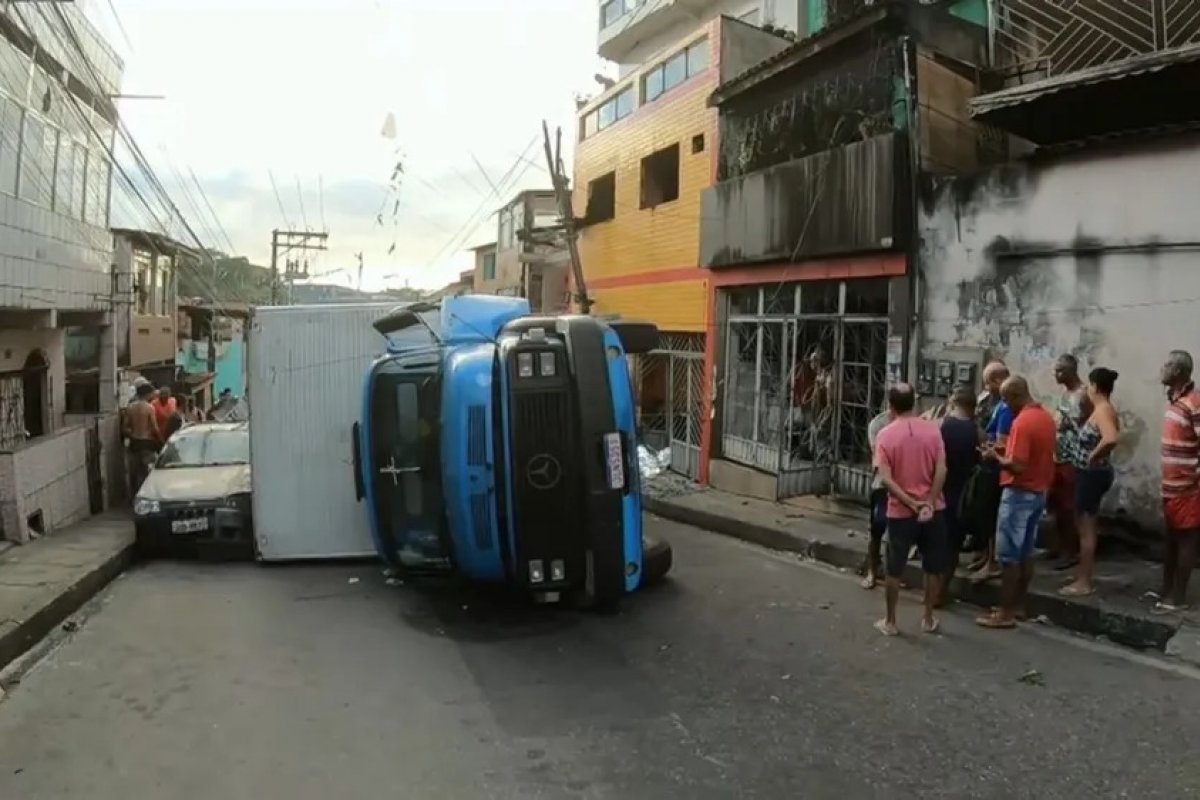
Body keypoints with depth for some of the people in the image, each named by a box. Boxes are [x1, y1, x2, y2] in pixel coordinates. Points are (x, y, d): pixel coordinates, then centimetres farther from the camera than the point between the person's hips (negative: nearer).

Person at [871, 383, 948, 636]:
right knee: (933, 567, 15)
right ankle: (928, 619, 24)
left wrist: (912, 504, -12)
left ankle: (890, 622, 17)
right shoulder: (932, 429, -3)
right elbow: (941, 470, -10)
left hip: (900, 512, -1)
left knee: (895, 569, 9)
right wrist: (928, 503, -11)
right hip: (933, 510, 2)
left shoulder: (885, 435, -8)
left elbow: (886, 479, -15)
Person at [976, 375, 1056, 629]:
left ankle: (1006, 613, 2)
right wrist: (1007, 450, 13)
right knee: (1026, 553, 15)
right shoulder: (1047, 418, 8)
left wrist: (996, 457, -11)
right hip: (1039, 493, 9)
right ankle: (1018, 605, 23)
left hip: (1019, 494, -9)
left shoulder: (1022, 422, -21)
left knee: (1009, 555, -2)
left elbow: (1017, 466, -26)